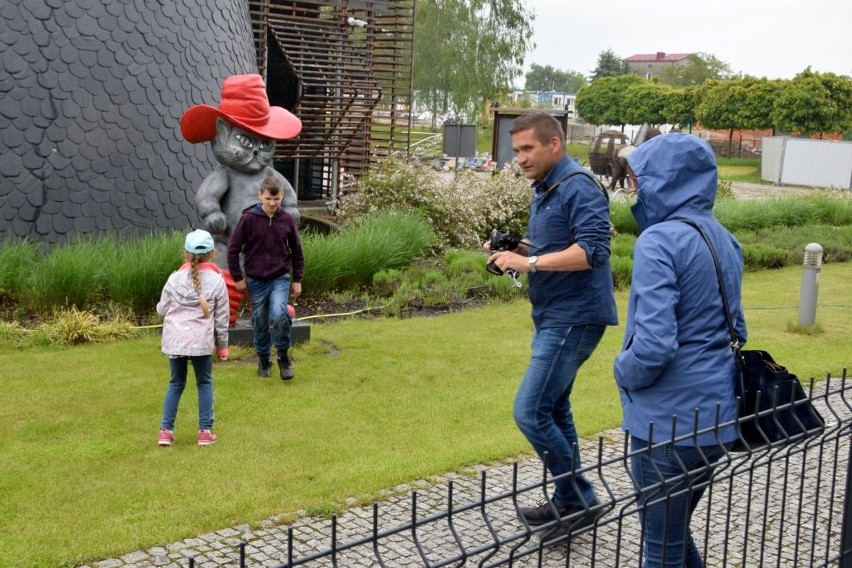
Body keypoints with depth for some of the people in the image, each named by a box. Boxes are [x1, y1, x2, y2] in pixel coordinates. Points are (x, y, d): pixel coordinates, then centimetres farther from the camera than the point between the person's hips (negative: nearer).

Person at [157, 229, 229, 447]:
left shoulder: (175, 278, 1)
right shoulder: (217, 280, -2)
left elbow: (161, 309, 7)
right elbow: (221, 317, 2)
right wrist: (222, 345, 11)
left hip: (175, 339, 2)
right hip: (202, 340, -2)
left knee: (176, 383, 16)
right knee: (205, 383, 14)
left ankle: (166, 430, 14)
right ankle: (205, 431, 12)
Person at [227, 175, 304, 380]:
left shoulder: (287, 219, -3)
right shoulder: (248, 218, -10)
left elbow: (296, 251, 8)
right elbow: (233, 249, -2)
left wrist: (297, 279, 8)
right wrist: (237, 278, -1)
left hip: (280, 278, 0)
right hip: (256, 280, 0)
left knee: (279, 315, -22)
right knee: (260, 322, 10)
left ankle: (283, 356, -1)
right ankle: (263, 359, 31)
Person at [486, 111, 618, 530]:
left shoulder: (578, 188, -16)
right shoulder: (543, 190, 14)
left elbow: (592, 251, -27)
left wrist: (527, 263, -24)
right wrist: (514, 249, 4)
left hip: (574, 318, -10)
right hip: (554, 316, 10)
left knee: (530, 412, -12)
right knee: (552, 410, 16)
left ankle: (580, 501, 2)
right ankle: (569, 500, 28)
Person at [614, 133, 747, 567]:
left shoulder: (659, 241, -18)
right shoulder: (723, 239, 10)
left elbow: (653, 346, -26)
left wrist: (624, 374, -7)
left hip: (670, 421, -9)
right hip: (716, 414, 9)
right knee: (676, 533, 24)